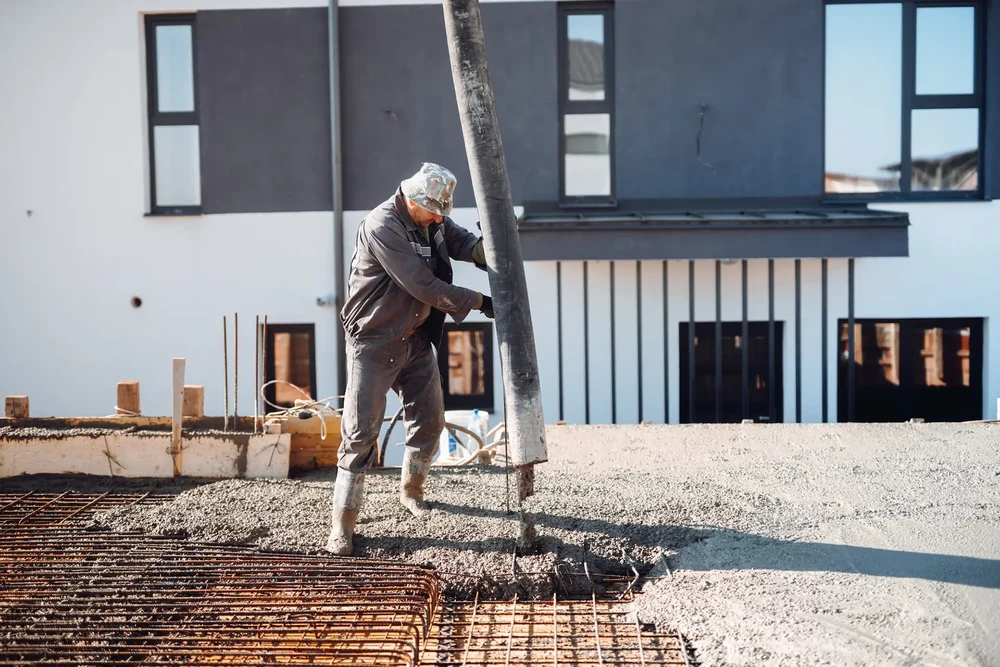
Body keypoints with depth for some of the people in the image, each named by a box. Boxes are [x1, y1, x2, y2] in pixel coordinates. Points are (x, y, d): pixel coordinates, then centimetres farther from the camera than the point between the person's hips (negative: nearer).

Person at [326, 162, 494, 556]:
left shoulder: (433, 221, 3)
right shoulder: (382, 227, -24)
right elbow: (424, 286, -26)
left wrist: (485, 250, -21)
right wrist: (479, 302, -21)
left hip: (417, 338, 8)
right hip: (374, 342, -8)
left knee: (430, 420, 15)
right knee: (361, 431, -6)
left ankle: (411, 492, 38)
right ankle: (342, 525, 0)